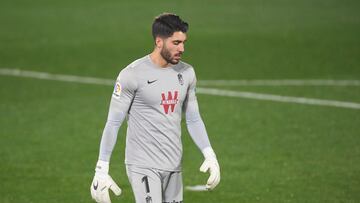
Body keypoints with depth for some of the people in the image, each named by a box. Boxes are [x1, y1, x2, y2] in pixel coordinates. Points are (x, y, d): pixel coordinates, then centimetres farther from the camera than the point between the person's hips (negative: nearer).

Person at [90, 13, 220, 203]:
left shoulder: (186, 73, 8)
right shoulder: (133, 75, -10)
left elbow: (193, 119, 18)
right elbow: (113, 123, -7)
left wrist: (210, 155, 6)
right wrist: (101, 170, -10)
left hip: (173, 167, 6)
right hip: (143, 166, -6)